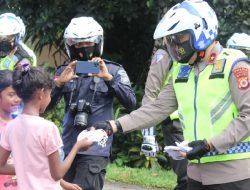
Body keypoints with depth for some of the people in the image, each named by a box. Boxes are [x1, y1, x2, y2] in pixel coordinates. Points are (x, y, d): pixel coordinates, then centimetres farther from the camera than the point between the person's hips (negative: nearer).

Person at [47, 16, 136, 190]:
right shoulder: (65, 71, 12)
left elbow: (131, 102, -8)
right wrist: (59, 82, -14)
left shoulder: (113, 70, 4)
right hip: (68, 148, 4)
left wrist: (108, 78, -19)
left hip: (95, 150, -4)